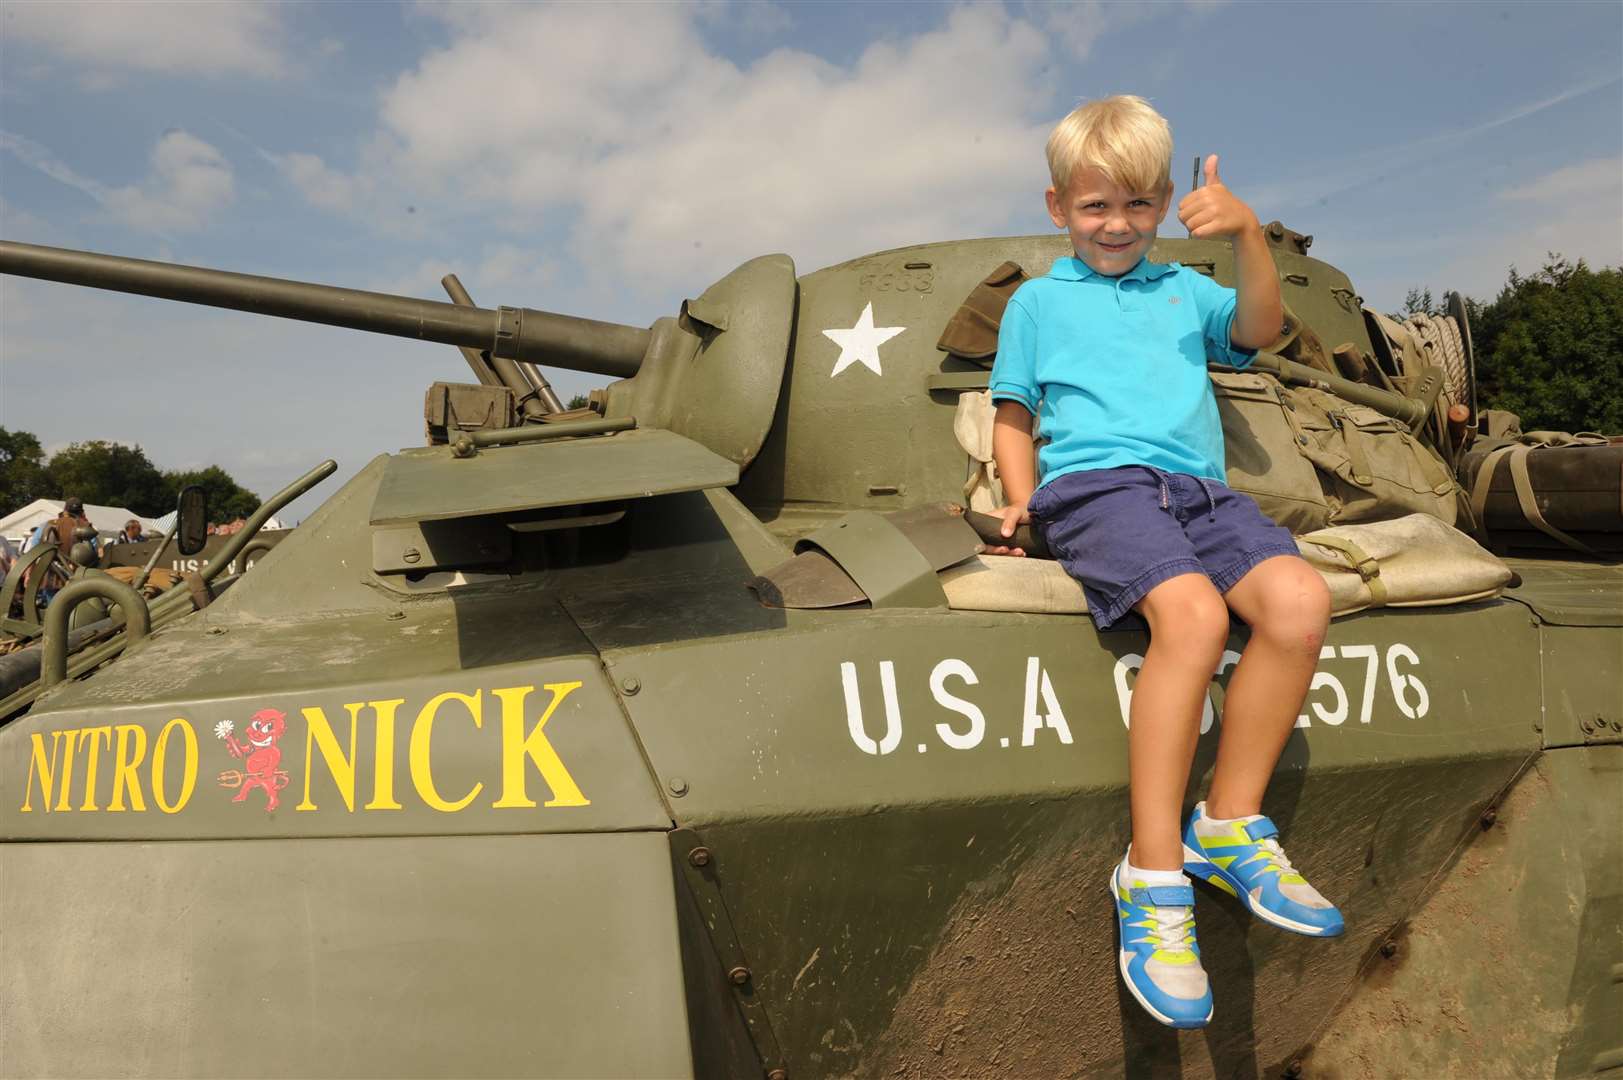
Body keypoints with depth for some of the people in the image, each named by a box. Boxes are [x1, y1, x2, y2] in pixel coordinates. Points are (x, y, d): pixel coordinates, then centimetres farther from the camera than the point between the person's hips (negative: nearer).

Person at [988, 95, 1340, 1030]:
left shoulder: (1185, 291, 29)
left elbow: (1261, 328, 10)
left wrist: (1247, 234, -5)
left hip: (1202, 489, 4)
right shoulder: (1040, 299, 22)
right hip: (1097, 483, -4)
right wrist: (1021, 495, 3)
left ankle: (1230, 825, -10)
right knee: (1194, 612, -34)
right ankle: (1154, 876, -29)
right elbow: (1013, 417, 21)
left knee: (1300, 598, -26)